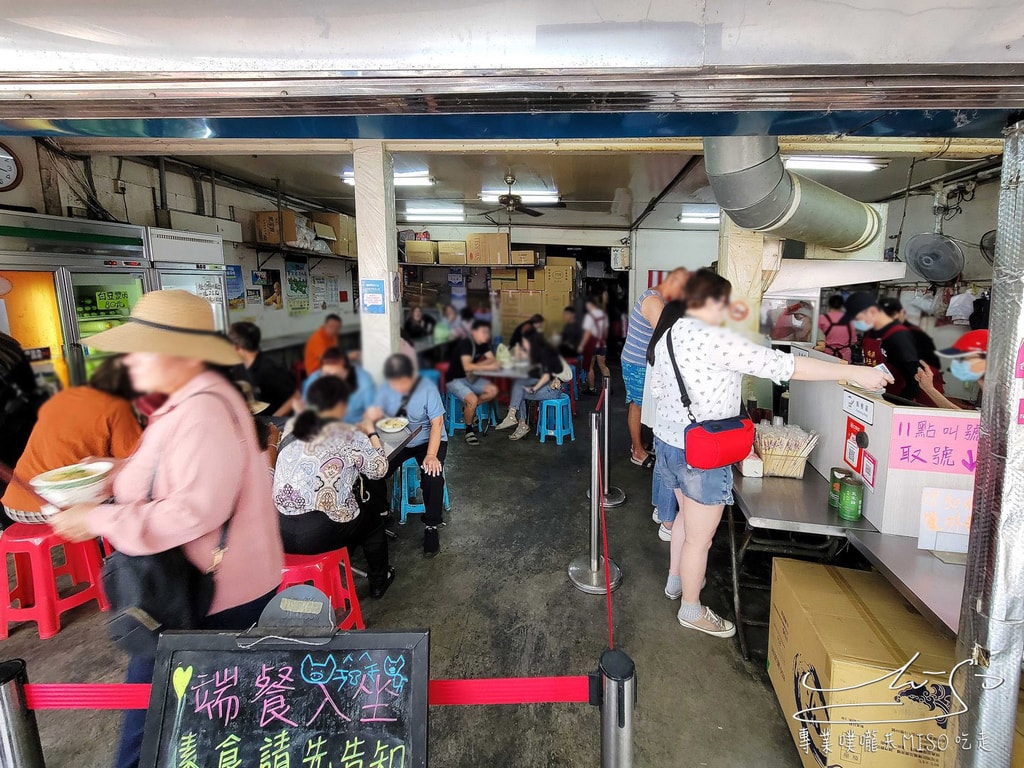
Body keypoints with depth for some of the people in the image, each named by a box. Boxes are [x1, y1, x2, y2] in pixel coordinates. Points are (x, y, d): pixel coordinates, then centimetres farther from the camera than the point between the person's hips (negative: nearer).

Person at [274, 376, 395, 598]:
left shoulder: (291, 433, 9)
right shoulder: (349, 436, -6)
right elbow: (378, 470, 2)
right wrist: (372, 434, 17)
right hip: (320, 535, -6)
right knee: (373, 522, 25)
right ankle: (378, 583, 41)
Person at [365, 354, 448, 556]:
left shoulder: (428, 388, -19)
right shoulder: (386, 388, -7)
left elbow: (437, 423, -19)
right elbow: (374, 414, -4)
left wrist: (431, 455, -28)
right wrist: (371, 416, -30)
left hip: (427, 440, -4)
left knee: (433, 476, -29)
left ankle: (432, 526, -8)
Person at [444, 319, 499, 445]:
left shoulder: (483, 344, 2)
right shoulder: (465, 344, -22)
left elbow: (492, 359, -4)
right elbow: (467, 366, -32)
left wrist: (476, 365, -19)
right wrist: (488, 367, -29)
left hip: (470, 378, 8)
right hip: (454, 380, -8)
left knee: (493, 390, -10)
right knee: (473, 399, -31)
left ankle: (468, 408, 9)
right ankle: (469, 429, -8)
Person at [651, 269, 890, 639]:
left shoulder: (668, 336, 5)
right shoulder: (713, 339, -23)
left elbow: (657, 386, 16)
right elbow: (777, 364, -25)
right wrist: (853, 372, -20)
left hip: (669, 440, 10)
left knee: (688, 516, 29)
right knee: (700, 536, 8)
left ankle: (676, 580, 47)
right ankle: (691, 610, 27)